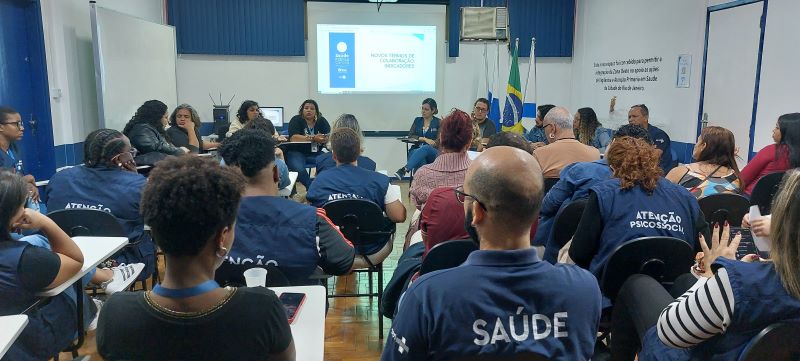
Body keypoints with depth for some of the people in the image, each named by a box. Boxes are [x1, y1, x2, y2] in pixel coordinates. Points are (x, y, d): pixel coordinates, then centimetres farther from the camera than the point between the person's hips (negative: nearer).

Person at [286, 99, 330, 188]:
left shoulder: (322, 121, 9)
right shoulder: (296, 120, -1)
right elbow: (293, 138, -16)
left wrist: (324, 139, -27)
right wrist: (313, 138, -25)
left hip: (316, 153, 3)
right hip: (297, 152, -3)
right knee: (299, 169, -34)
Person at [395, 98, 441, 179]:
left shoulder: (438, 122, 8)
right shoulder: (417, 120, 16)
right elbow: (410, 136, 4)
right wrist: (424, 139, -12)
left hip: (432, 153, -2)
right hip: (416, 150, 2)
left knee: (425, 148, -39)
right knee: (420, 160, -36)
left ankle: (404, 169, -56)